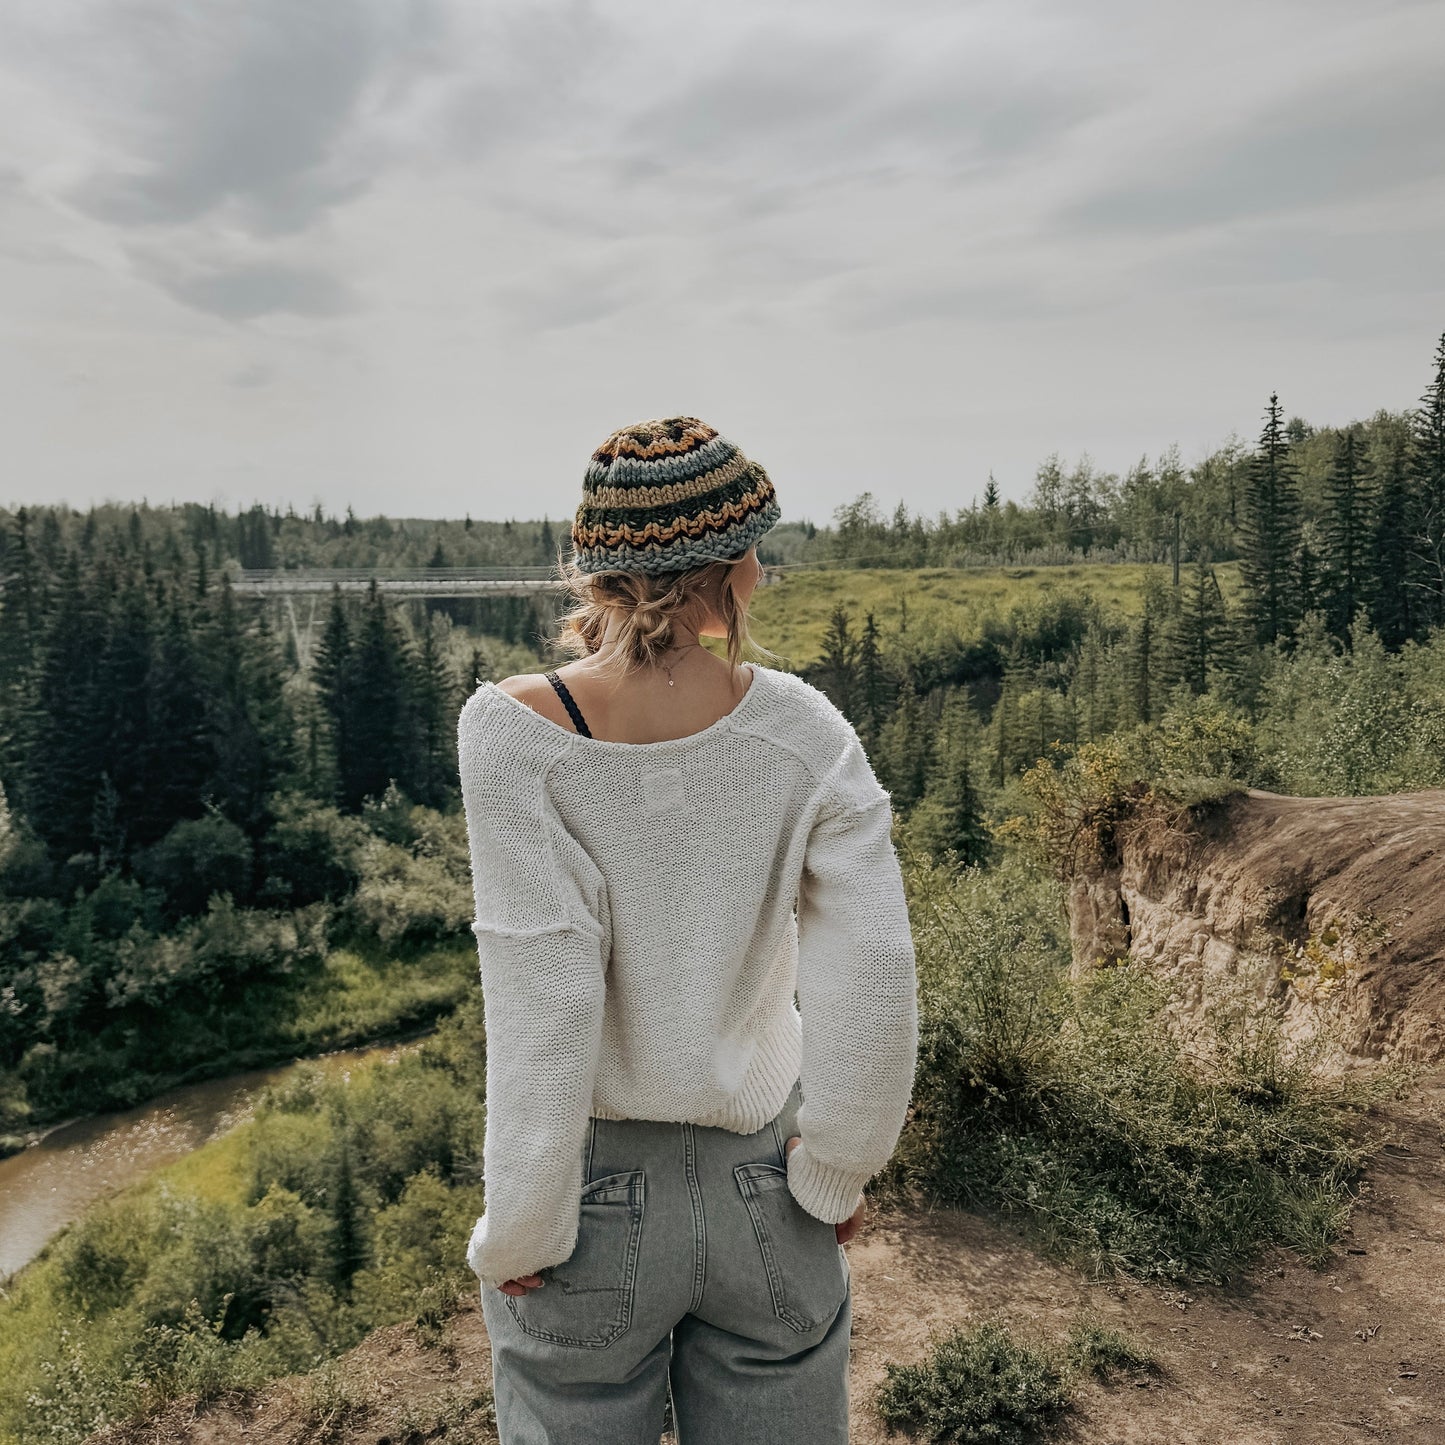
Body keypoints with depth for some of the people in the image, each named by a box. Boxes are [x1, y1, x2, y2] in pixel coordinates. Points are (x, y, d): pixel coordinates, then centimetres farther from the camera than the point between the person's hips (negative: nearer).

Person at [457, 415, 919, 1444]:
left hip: (594, 1194, -1)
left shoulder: (514, 731, -19)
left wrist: (519, 1229, -7)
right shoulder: (802, 730, -13)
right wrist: (836, 1173, 1)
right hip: (762, 1187, 2)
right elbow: (874, 975, -13)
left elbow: (541, 1002, -19)